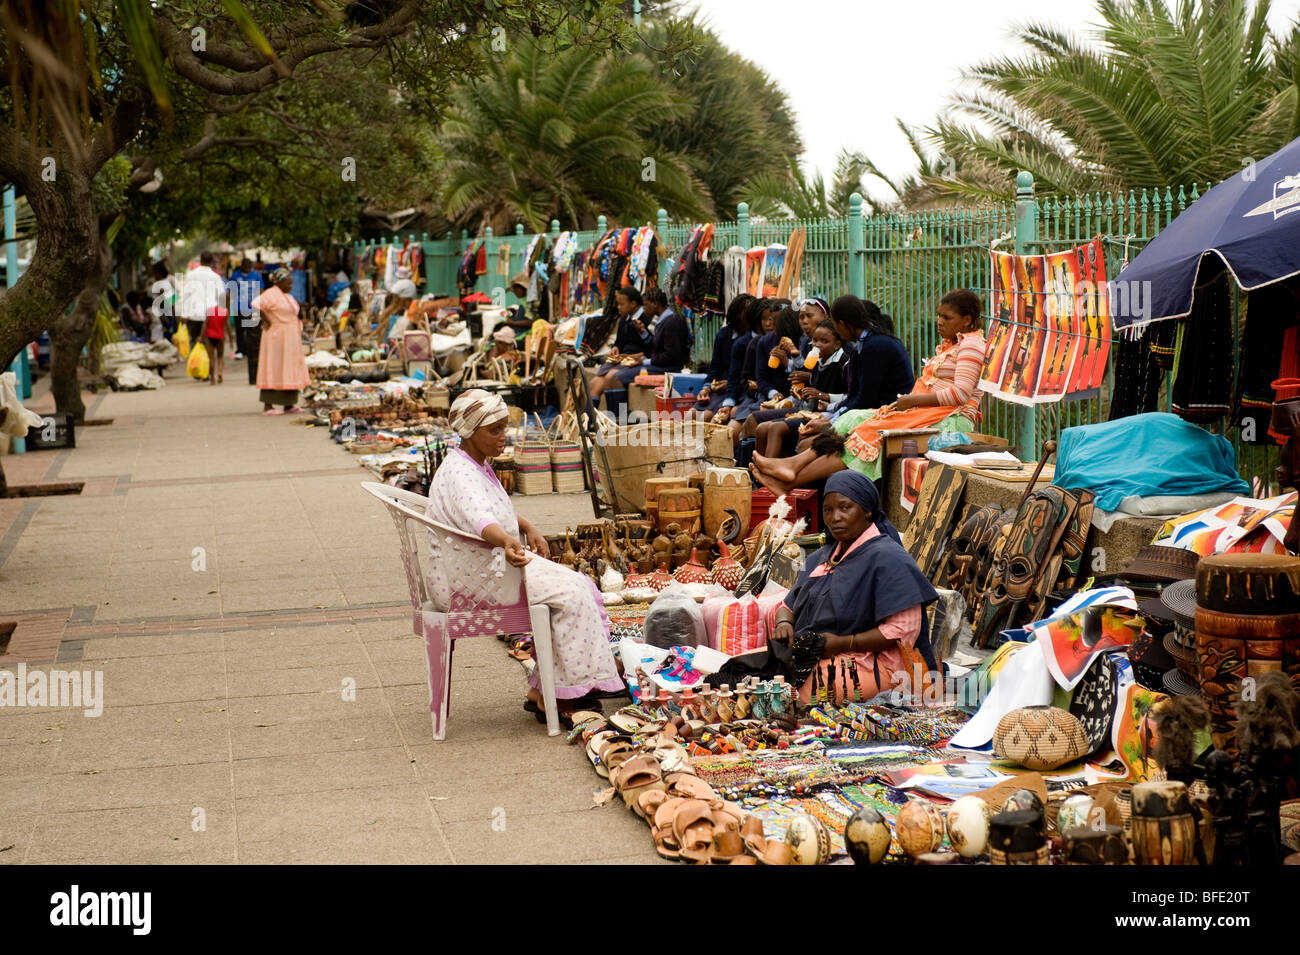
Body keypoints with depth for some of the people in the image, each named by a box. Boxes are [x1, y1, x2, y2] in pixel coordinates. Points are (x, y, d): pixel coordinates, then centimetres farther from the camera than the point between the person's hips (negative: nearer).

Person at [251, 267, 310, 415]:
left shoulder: (287, 296, 17)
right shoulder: (271, 294, -13)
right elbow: (256, 304, -27)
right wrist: (267, 321, -21)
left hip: (290, 339, 10)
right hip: (277, 338, -9)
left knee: (289, 370, 10)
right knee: (274, 370, -7)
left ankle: (288, 405, 14)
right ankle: (267, 406, -4)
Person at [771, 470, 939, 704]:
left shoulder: (887, 558, -8)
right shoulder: (821, 558, 20)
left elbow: (904, 629, -16)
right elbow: (789, 606, 24)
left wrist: (844, 643, -19)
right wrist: (784, 623, -2)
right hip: (810, 655, 8)